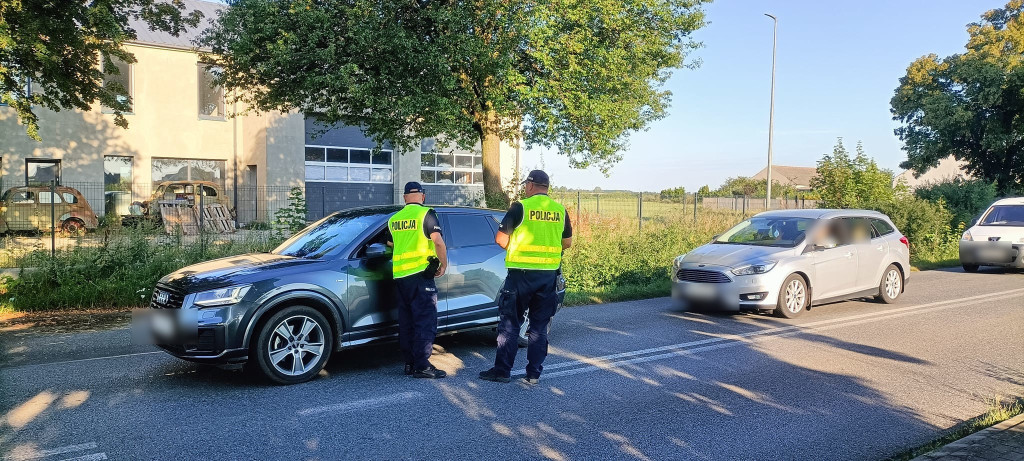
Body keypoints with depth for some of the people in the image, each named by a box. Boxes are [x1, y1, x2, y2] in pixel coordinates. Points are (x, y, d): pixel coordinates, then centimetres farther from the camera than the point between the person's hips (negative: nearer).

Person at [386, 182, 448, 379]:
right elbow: (438, 241, -14)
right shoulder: (425, 214, -5)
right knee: (425, 321, -5)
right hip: (420, 274, -6)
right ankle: (422, 366, -8)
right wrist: (444, 265, -2)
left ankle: (409, 363, 16)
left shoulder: (394, 218, 13)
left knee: (406, 321, 12)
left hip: (399, 275, 6)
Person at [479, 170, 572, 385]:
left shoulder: (520, 207, -8)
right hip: (549, 273, 4)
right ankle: (534, 373, 13)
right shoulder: (560, 210, 6)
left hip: (521, 272, -4)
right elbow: (567, 242, 14)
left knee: (510, 324, 5)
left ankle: (502, 371, 9)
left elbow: (500, 238, -8)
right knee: (539, 326, 11)